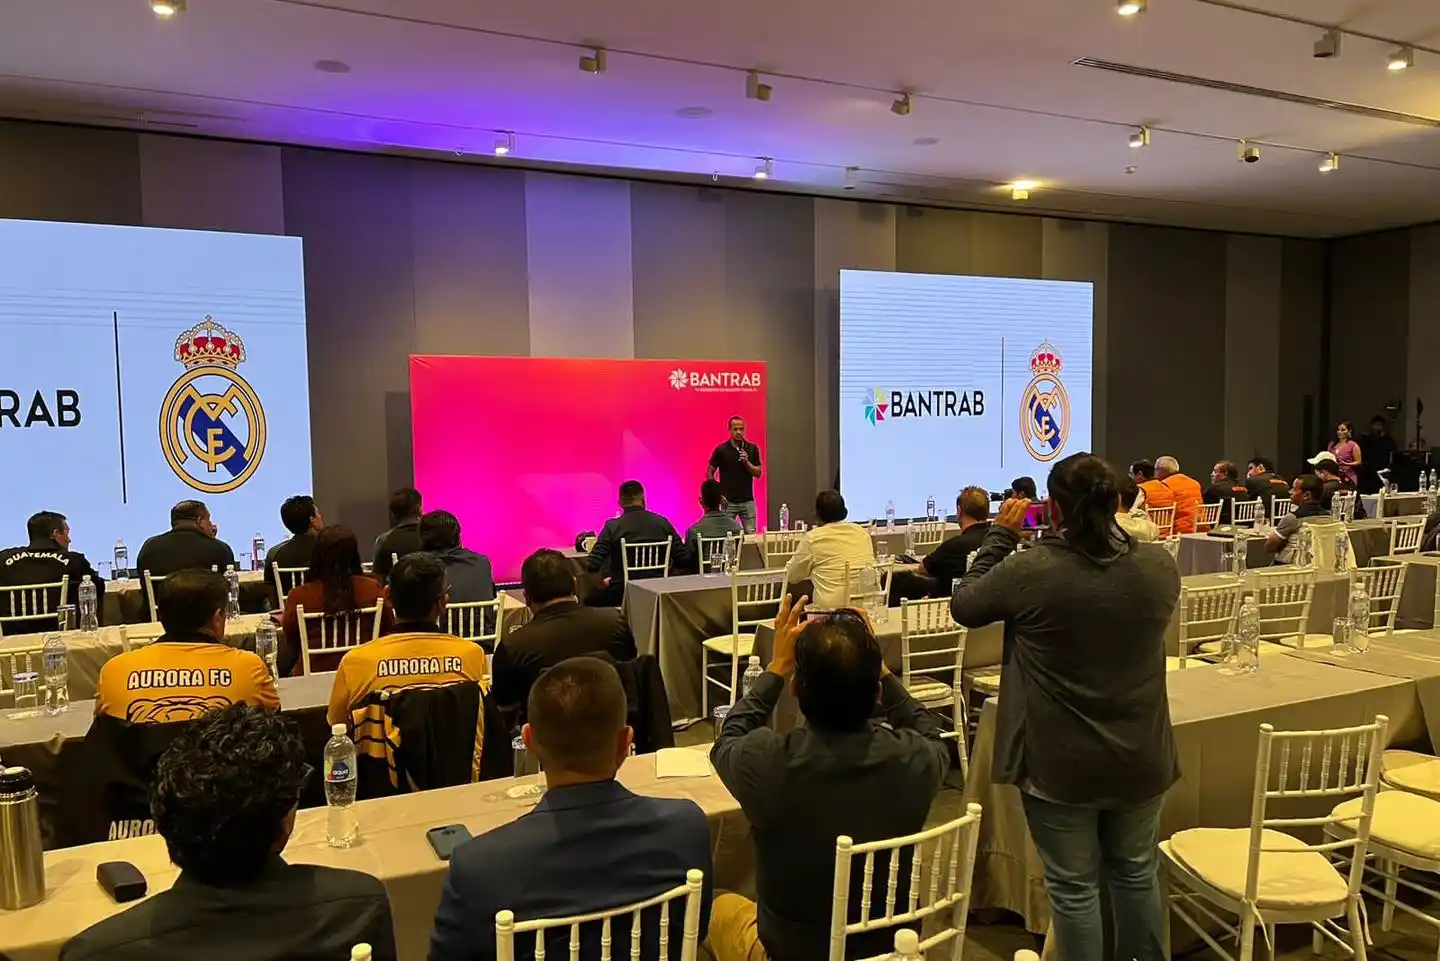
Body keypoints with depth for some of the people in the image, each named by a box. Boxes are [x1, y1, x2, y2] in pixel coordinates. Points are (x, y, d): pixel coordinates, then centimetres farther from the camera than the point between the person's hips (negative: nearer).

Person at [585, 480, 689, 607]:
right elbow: (684, 560, -3)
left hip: (623, 594, -3)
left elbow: (592, 565, -13)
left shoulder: (613, 526, -10)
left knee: (590, 602, 22)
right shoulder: (662, 523, -3)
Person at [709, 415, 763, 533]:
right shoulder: (721, 450, -5)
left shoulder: (752, 449, 3)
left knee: (751, 534, 1)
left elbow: (758, 473, 3)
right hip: (728, 502, -2)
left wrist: (747, 462, -15)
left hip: (747, 501, 2)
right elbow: (709, 473, 1)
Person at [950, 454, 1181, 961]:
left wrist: (1001, 535, 1)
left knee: (1073, 886, 12)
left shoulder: (1029, 571, -21)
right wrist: (1108, 523, 13)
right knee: (1136, 872, 25)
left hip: (1061, 764, -4)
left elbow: (963, 605, -4)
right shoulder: (1160, 565, -10)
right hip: (1140, 758, 4)